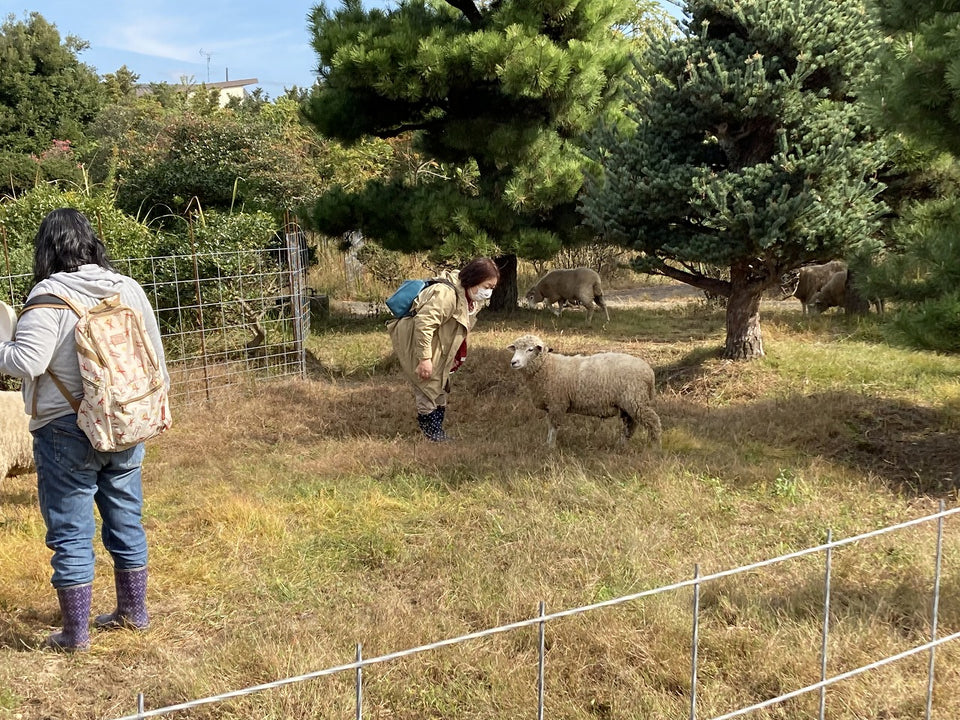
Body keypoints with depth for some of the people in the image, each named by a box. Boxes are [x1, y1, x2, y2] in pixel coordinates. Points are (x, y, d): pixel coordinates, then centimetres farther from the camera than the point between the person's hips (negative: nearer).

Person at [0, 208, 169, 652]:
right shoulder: (128, 289, 2)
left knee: (70, 534, 6)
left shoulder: (49, 296, -15)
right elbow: (155, 358, 8)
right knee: (126, 523, 17)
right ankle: (133, 612, 30)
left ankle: (75, 635, 15)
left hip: (67, 432, -5)